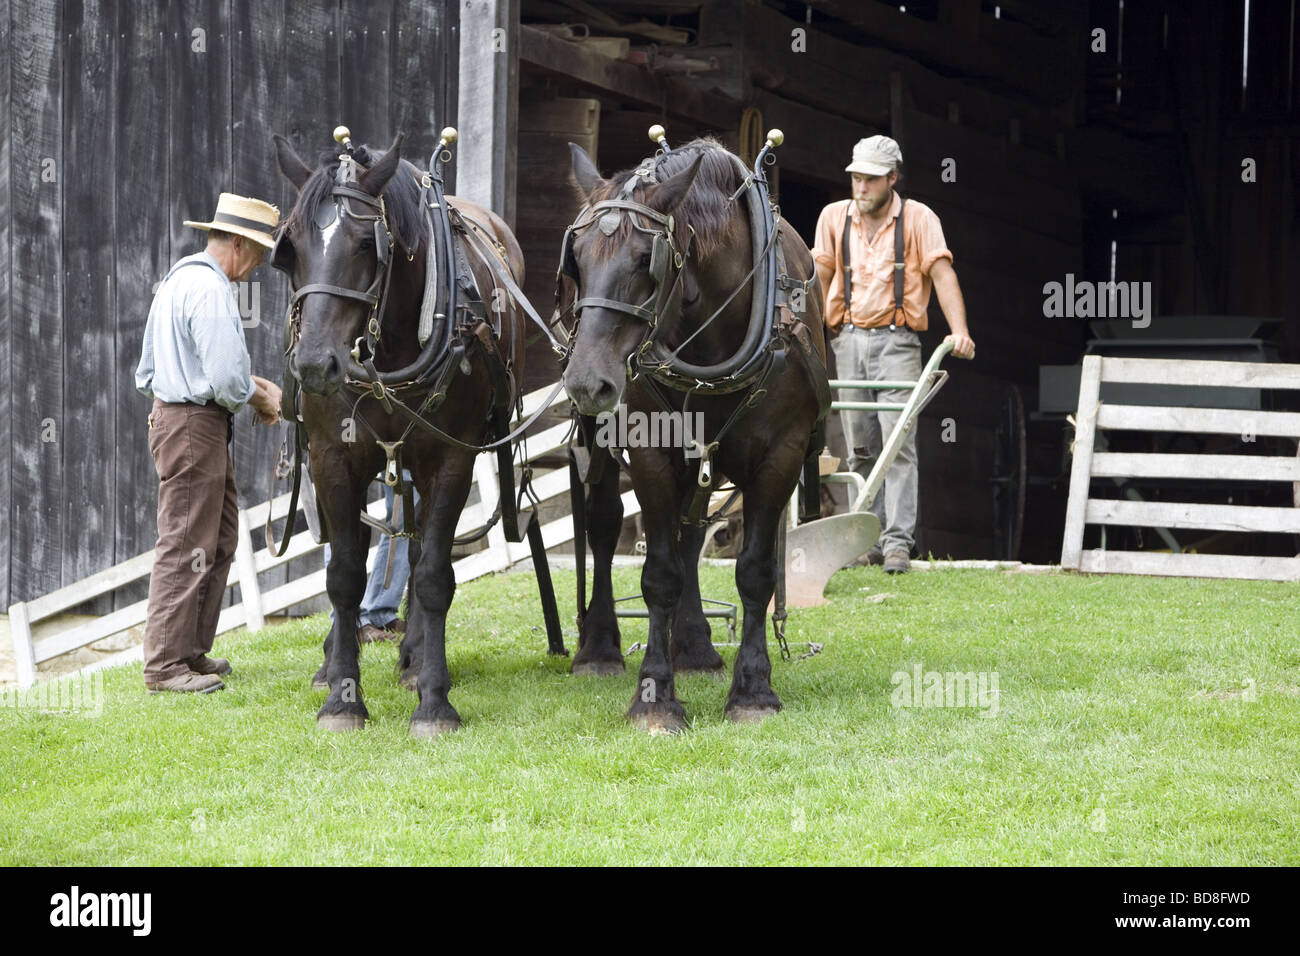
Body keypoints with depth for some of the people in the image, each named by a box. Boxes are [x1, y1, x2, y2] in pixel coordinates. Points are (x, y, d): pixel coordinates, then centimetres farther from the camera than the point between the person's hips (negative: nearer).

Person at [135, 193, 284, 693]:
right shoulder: (211, 290, -18)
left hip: (174, 413, 11)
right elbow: (229, 382, -23)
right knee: (187, 545, -7)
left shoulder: (179, 278, 16)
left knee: (219, 539, 16)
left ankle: (191, 650, 21)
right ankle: (165, 665, -4)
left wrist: (249, 385, 15)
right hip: (195, 425, -11)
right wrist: (263, 397, -3)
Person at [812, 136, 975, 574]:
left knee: (899, 441, -12)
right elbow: (821, 279, 13)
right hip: (848, 340, 4)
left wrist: (959, 330, -21)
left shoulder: (918, 218, 1)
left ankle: (898, 541, -15)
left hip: (896, 340, -4)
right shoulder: (834, 217, 11)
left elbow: (942, 274, -8)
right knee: (860, 447, 4)